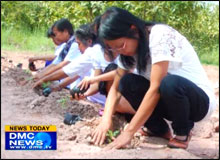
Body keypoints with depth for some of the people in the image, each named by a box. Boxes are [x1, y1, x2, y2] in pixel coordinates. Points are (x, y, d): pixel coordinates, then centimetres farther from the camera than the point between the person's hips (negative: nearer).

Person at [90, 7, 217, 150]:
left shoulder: (161, 36, -25)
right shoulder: (131, 47, -2)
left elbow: (156, 88, -31)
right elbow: (116, 88, -1)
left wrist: (129, 132, -32)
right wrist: (106, 120, -20)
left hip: (200, 100, -7)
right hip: (169, 98, 7)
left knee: (169, 83, -38)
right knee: (127, 82, -14)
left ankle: (182, 133, -9)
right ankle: (160, 131, 2)